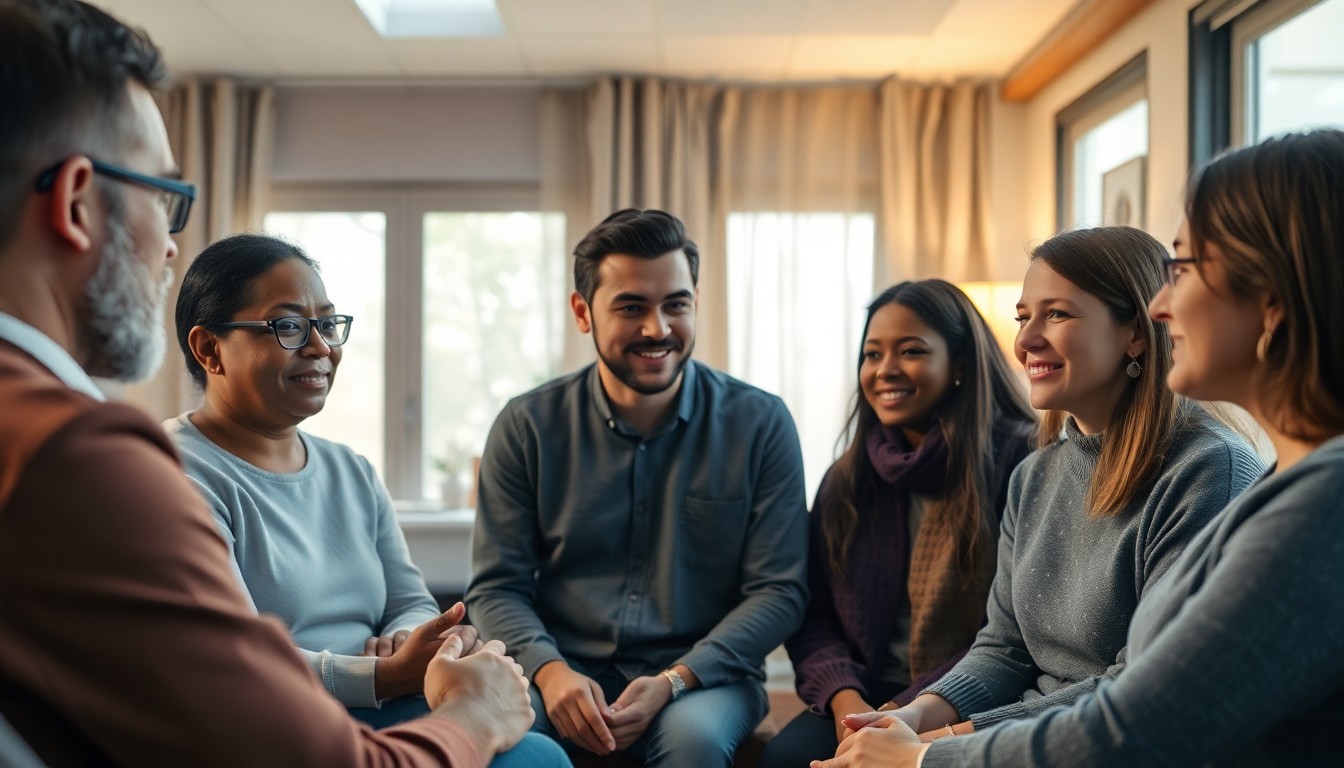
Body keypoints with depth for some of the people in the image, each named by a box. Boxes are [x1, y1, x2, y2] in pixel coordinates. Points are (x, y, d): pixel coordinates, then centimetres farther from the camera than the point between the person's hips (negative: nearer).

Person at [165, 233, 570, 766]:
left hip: (377, 720, 7)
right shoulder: (180, 475, -9)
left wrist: (406, 642, -12)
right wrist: (386, 676, -25)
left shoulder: (354, 474, 16)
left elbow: (412, 604, 12)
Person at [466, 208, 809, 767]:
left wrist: (673, 680, -16)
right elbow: (496, 588, 2)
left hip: (702, 675, 0)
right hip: (564, 673, 1)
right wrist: (551, 671, -19)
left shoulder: (760, 424, -2)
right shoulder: (527, 427, 1)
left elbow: (778, 590, -3)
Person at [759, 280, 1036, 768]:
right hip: (866, 698, 5)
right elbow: (814, 613, 9)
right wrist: (843, 697, -12)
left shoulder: (1020, 462, -5)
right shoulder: (846, 481, 12)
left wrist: (911, 708, -17)